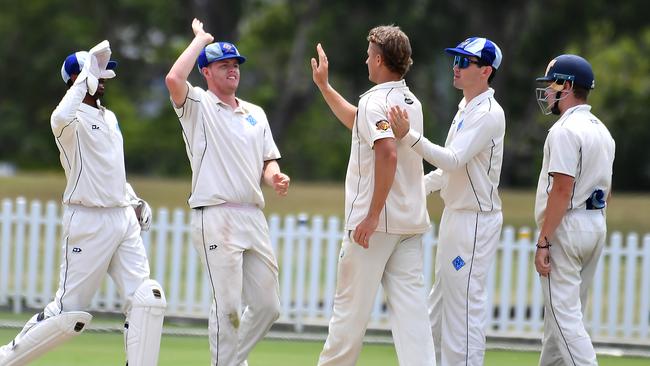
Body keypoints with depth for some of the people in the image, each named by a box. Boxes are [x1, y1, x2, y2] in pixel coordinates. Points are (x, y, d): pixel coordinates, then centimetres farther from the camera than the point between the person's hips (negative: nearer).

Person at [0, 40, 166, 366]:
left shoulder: (109, 117, 17)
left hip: (124, 218, 8)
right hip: (88, 221, -8)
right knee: (69, 311, -5)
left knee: (148, 299, -5)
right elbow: (61, 118, -37)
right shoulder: (72, 119, -10)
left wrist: (134, 200, 16)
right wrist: (86, 76, -28)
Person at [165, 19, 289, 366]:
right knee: (228, 306, -10)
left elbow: (267, 161, 19)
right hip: (216, 217, -6)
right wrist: (201, 38, -5)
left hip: (254, 217, 6)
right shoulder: (197, 105, 2)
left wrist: (275, 177, -5)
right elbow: (174, 79, -18)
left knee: (267, 304, 7)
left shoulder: (255, 113, 20)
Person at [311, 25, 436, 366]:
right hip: (411, 222, 8)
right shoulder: (411, 102, 15)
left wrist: (373, 216, -26)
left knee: (351, 303, 4)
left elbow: (388, 153, -27)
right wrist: (323, 85, 38)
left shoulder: (375, 101, -12)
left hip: (374, 223, -7)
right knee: (410, 305, 1)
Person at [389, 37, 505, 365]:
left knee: (465, 303, -10)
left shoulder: (487, 114, -17)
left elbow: (454, 159, -28)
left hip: (475, 220, -11)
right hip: (454, 215, 11)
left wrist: (409, 136, -37)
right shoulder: (466, 109, 15)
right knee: (441, 301, 16)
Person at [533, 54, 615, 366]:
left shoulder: (566, 130, -15)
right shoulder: (602, 130, 15)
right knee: (568, 311, 16)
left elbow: (562, 190, -20)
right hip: (597, 226, 10)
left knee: (563, 314, -10)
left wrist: (543, 242, -19)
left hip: (566, 225, -10)